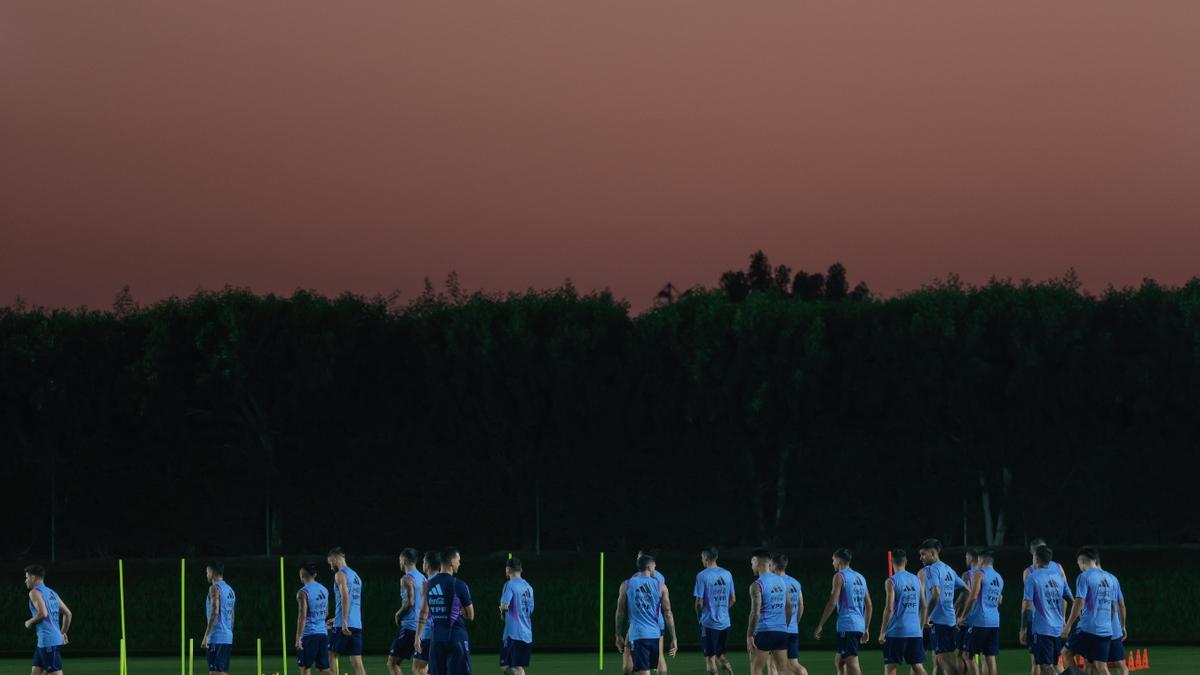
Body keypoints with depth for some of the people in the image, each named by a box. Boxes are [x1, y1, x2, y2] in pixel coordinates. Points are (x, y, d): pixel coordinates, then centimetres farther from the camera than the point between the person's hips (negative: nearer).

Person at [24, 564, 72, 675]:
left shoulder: (35, 592, -7)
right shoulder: (52, 593, 19)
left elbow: (43, 613, -21)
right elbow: (68, 614, 18)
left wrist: (29, 622, -4)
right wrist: (63, 633, 25)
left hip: (48, 641, -9)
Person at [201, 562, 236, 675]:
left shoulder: (215, 588, -9)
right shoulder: (230, 590, 18)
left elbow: (215, 613, -19)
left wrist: (206, 636, -20)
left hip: (217, 638, -9)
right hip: (228, 638, 9)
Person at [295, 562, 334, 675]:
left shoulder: (303, 592, -12)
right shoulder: (324, 590, 11)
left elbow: (302, 616, -18)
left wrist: (298, 638, -17)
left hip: (309, 634, -7)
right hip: (323, 634, 7)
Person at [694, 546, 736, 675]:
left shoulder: (702, 576, -11)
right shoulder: (727, 574, 7)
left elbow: (699, 602, -12)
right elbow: (733, 599, 12)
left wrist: (699, 616, 6)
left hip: (709, 622, -5)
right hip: (725, 623, 5)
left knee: (710, 657, 1)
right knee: (720, 655, 18)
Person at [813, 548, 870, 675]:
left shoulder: (840, 576, -5)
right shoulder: (860, 578, 18)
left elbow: (832, 603, -12)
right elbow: (868, 605, 19)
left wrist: (820, 626, -8)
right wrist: (866, 629, 24)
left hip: (846, 626, -8)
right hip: (859, 625, 8)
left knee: (852, 662, -12)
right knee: (839, 661, 18)